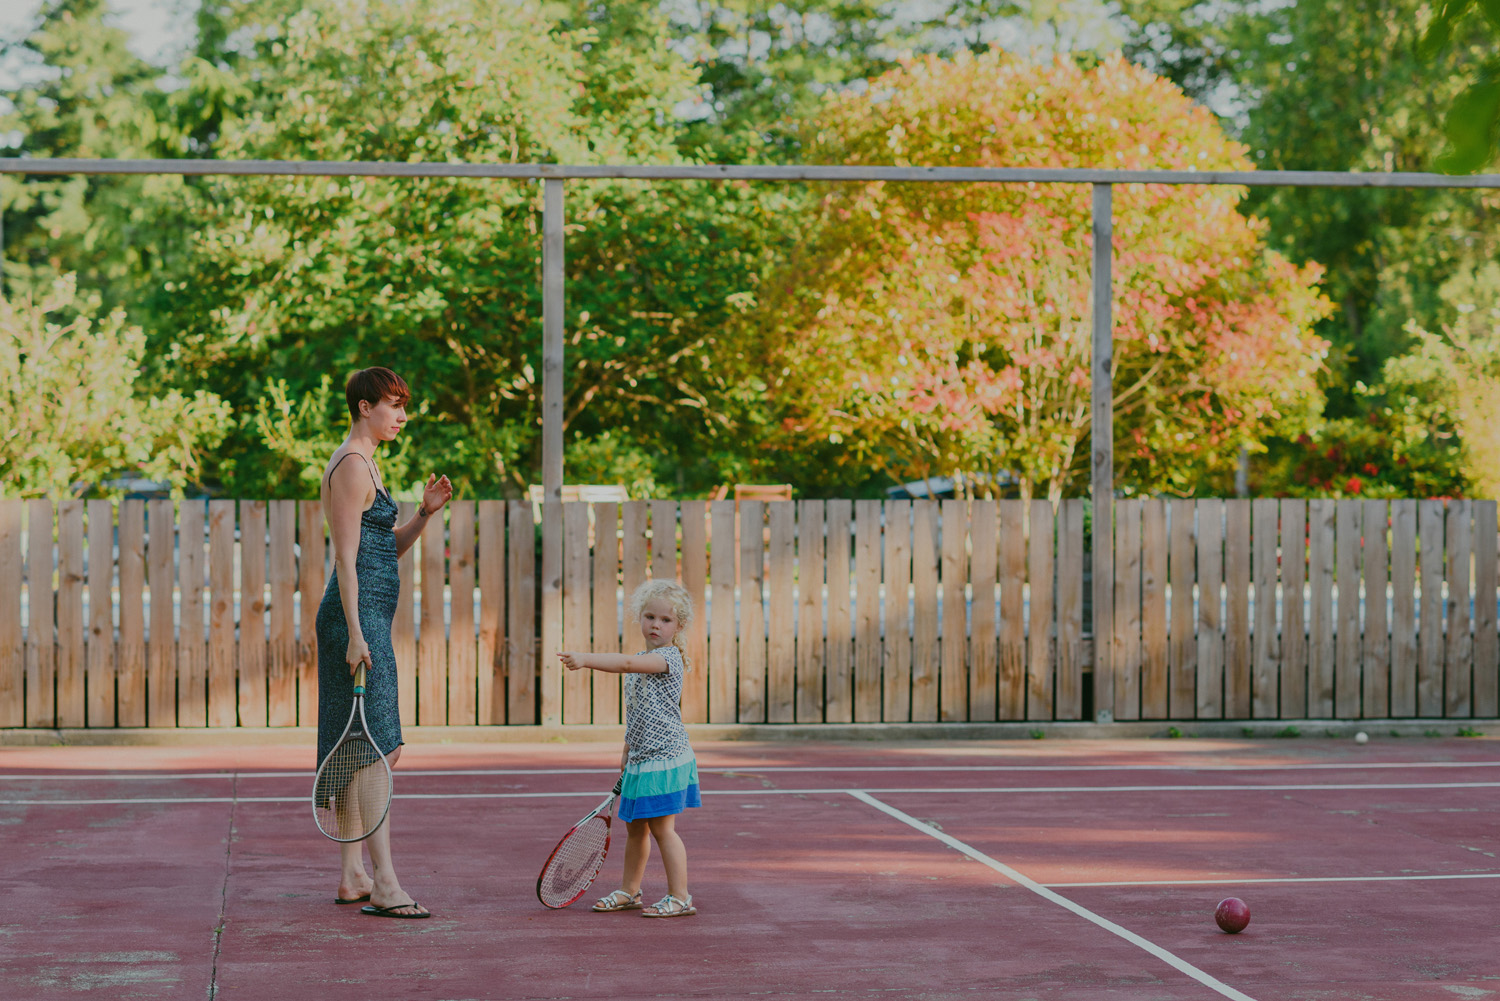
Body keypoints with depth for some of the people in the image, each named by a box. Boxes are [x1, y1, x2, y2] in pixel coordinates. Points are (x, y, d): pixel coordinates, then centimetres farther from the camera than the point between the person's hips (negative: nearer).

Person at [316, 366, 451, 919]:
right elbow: (346, 557, -17)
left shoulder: (363, 464, 19)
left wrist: (424, 512, 6)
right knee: (378, 748, -14)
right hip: (358, 617, -11)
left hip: (367, 618, 11)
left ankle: (351, 875, 16)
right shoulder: (352, 465, -11)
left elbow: (390, 547, 23)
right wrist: (355, 634, -21)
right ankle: (384, 883, -16)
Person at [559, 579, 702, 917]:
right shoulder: (642, 660, 14)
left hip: (666, 758, -9)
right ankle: (629, 891, 29)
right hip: (641, 759, 9)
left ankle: (680, 898, 1)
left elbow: (626, 664, -33)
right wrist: (628, 750, 22)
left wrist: (587, 659, -39)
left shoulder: (667, 657, -14)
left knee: (663, 827, -6)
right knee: (635, 826, 16)